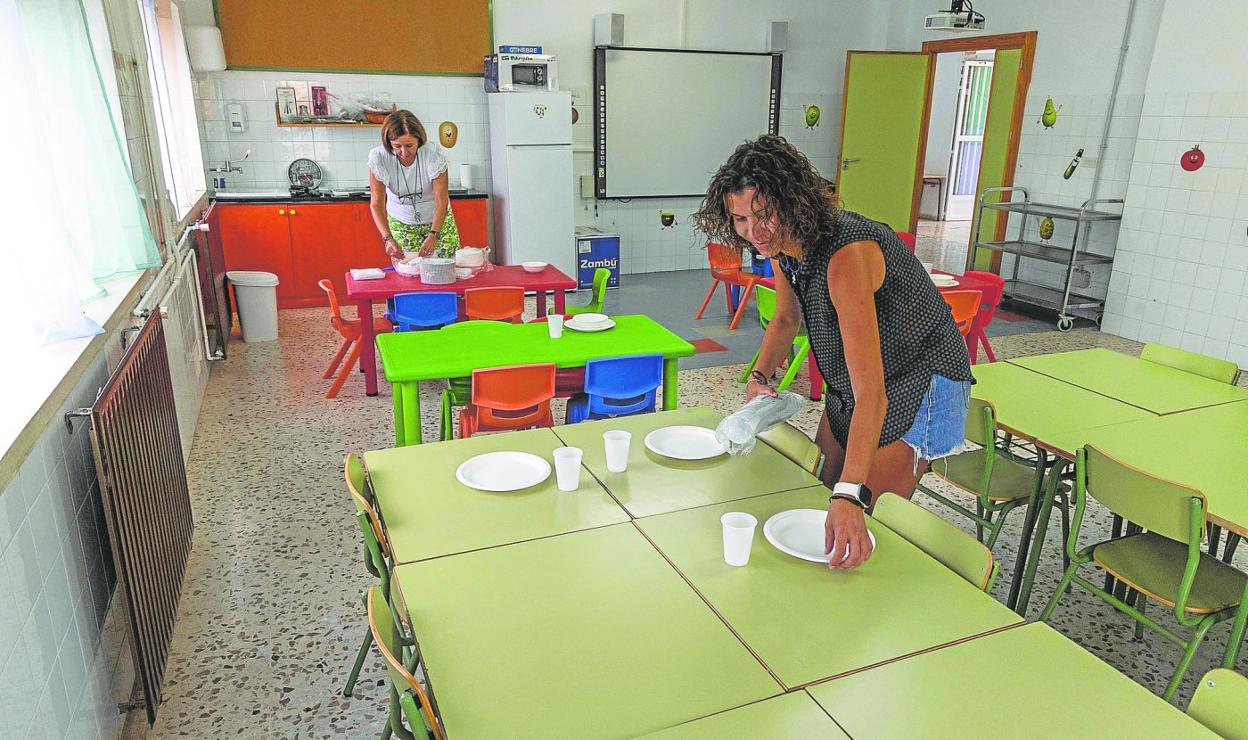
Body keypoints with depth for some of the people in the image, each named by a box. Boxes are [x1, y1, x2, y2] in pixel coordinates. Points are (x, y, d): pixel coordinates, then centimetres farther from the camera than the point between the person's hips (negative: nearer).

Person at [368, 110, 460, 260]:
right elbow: (377, 204, -18)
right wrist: (388, 238, -33)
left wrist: (433, 235, -36)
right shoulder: (378, 157, -20)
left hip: (437, 218, 0)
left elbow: (441, 200, -23)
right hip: (400, 222, 1)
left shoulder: (433, 154, -24)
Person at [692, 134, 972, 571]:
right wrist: (759, 377, -4)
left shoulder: (846, 254, -36)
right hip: (848, 387, 8)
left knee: (862, 527, -4)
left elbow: (871, 392, -43)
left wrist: (851, 498, -50)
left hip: (917, 388, -8)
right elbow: (786, 318, 12)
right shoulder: (783, 245, -11)